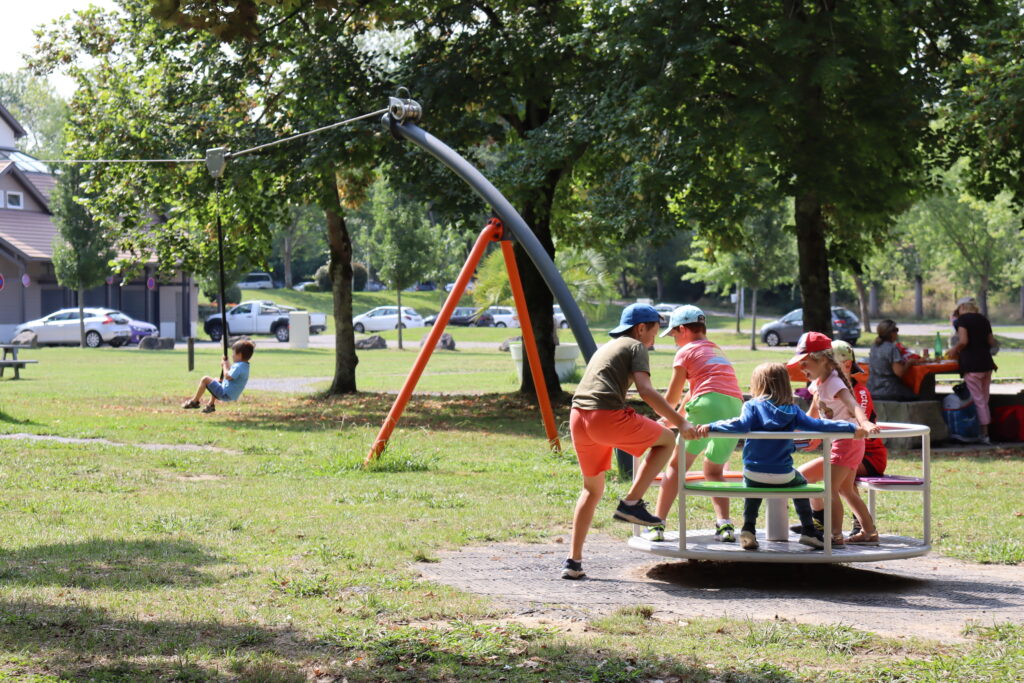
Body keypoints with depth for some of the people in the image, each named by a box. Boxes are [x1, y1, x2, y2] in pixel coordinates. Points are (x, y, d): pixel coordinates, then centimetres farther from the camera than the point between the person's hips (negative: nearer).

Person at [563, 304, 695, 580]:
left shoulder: (605, 348, 31)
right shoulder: (636, 347, 6)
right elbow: (646, 391, -9)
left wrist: (652, 422, 48)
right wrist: (680, 422, -10)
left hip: (578, 417, 8)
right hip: (608, 416, -8)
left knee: (593, 488, 22)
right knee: (666, 440, 12)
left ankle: (573, 561, 16)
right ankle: (631, 503, 3)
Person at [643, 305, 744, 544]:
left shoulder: (686, 352, 10)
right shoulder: (716, 350, 31)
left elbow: (672, 397, 13)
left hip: (707, 407, -6)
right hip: (735, 409, 6)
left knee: (675, 466, 4)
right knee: (713, 470, 20)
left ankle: (657, 525, -5)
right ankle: (724, 525, 0)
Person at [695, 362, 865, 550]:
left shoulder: (753, 406, -4)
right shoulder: (792, 410, 3)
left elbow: (741, 425, -22)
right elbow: (817, 425, -2)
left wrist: (710, 427, -19)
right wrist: (851, 428, 2)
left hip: (753, 474, -1)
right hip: (783, 477, 1)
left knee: (753, 486, 34)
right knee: (800, 483, 33)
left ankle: (748, 529, 18)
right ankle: (808, 530, 25)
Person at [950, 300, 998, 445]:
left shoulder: (962, 319, -4)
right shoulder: (983, 320, 14)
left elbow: (963, 341, -16)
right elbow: (992, 342, 11)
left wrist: (954, 351, 1)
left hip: (971, 364, -6)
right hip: (986, 362, 6)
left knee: (978, 400, -2)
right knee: (984, 400, 12)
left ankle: (984, 434, -1)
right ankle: (985, 433, 12)